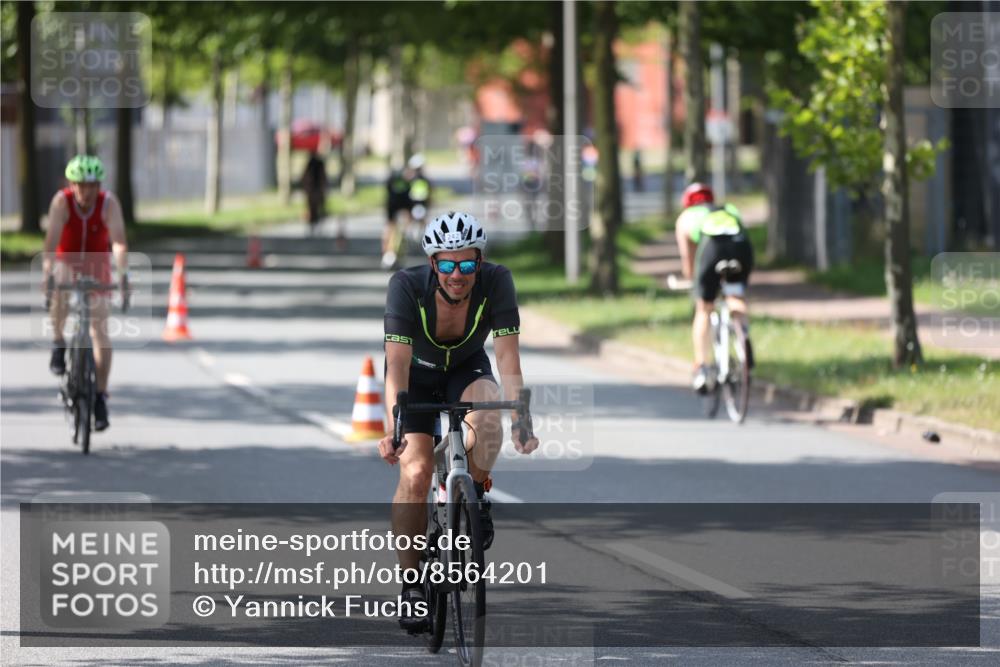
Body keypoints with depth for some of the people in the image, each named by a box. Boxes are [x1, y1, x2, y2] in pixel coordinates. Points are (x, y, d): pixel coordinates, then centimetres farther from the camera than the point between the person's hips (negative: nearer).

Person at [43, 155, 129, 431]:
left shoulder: (109, 203, -24)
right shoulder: (62, 201, -24)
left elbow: (119, 241, -34)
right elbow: (52, 238, -33)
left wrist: (123, 276, -47)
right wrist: (47, 273, -46)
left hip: (96, 266, 0)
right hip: (67, 261, 0)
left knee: (99, 329, -7)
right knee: (59, 287, -36)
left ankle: (100, 397, -1)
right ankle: (58, 345, -13)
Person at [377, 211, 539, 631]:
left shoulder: (496, 281, -27)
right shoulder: (407, 286, -30)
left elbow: (508, 355, -31)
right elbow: (397, 363, -37)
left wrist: (521, 419, -43)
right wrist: (392, 428, -49)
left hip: (467, 370, 1)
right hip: (417, 374, -1)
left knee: (488, 415, -34)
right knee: (415, 473, -19)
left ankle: (475, 499, -6)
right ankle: (412, 583, -7)